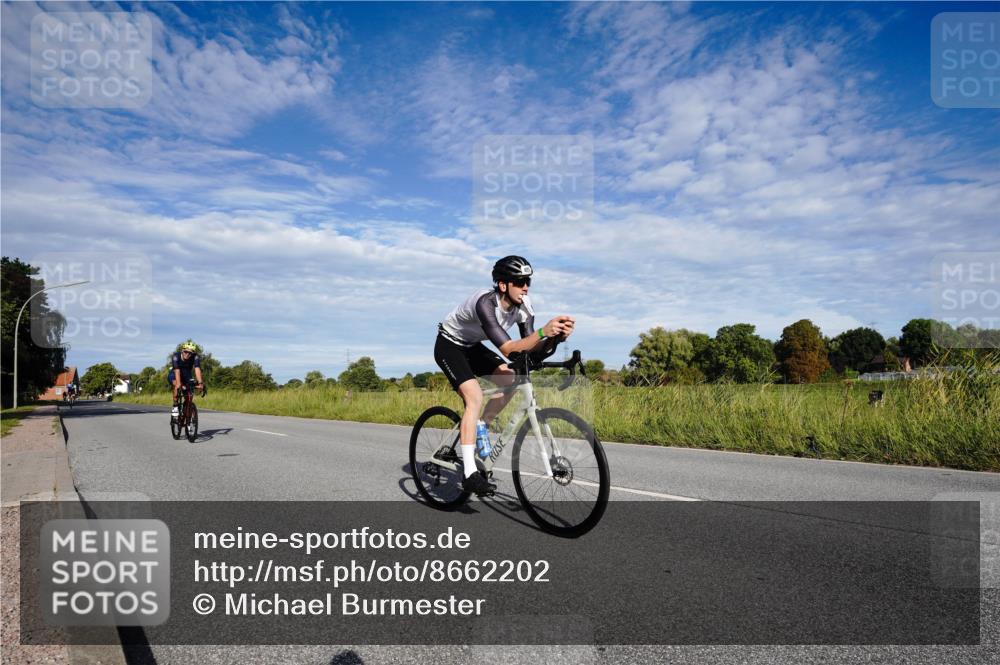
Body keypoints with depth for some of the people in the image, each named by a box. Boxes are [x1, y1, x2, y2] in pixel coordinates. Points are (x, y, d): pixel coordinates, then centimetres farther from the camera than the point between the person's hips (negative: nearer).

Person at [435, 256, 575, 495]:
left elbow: (529, 347, -19)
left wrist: (556, 337, -37)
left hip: (472, 346, 7)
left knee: (510, 379, -12)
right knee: (474, 396, -24)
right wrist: (543, 331, -57)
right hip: (448, 346, -7)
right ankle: (470, 474, -23)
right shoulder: (486, 303, -37)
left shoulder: (523, 304, -15)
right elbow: (508, 349, -45)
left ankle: (481, 430, 9)